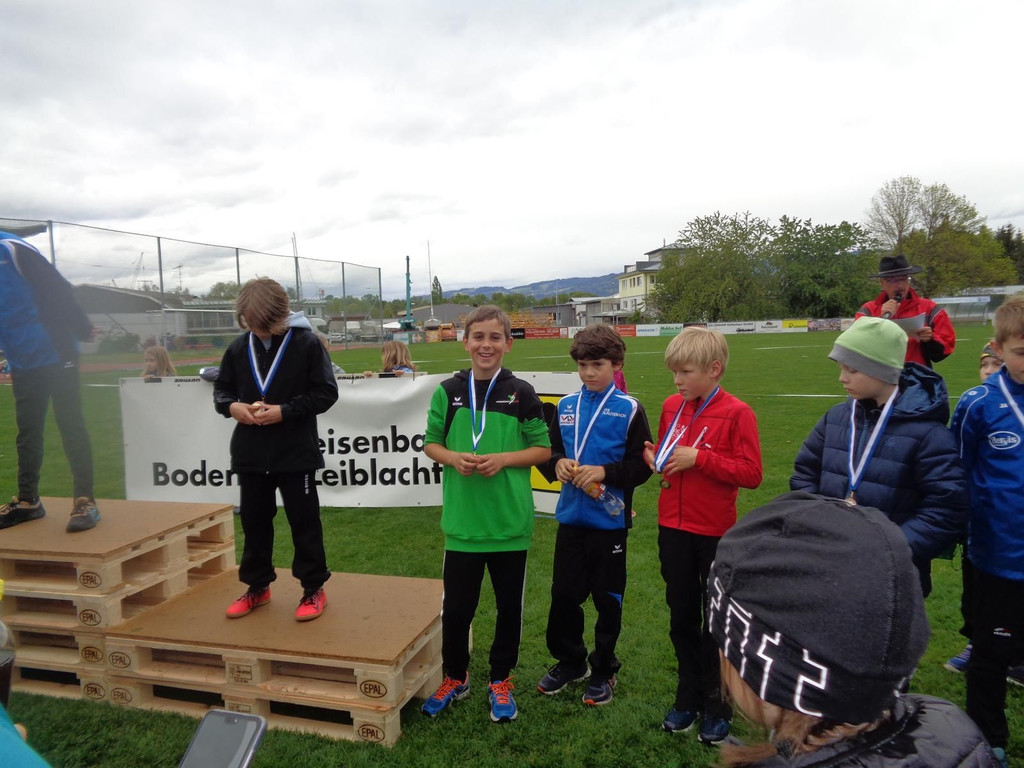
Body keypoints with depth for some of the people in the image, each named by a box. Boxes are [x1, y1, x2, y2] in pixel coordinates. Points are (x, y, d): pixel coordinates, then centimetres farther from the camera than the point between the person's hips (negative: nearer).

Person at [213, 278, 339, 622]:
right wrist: (232, 406, -10)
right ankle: (257, 586, 33)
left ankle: (314, 589, 21)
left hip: (296, 453, -4)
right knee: (254, 520, 16)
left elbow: (326, 393, -10)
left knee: (304, 521, 6)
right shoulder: (238, 348, 3)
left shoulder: (307, 343, -10)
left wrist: (284, 411, -19)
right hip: (251, 453, 5)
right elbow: (220, 388, 13)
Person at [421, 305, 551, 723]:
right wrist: (453, 458, -12)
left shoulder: (521, 394, -4)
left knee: (509, 605, 13)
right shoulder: (448, 391, 0)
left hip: (510, 520, -1)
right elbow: (430, 443, 8)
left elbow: (543, 449, 1)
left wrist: (503, 459, -15)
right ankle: (455, 677, 36)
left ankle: (501, 681, 35)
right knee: (456, 605, 12)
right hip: (461, 521, 1)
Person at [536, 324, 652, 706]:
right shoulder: (566, 406, 5)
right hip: (570, 516, 4)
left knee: (607, 598, 10)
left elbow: (641, 465, -9)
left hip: (610, 518, -4)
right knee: (564, 593, 12)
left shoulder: (629, 409, -7)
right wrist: (557, 464, -11)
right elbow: (548, 450, 10)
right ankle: (570, 661, 34)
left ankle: (604, 670, 30)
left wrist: (603, 471, -21)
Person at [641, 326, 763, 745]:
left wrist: (699, 458, -22)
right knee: (681, 617, 16)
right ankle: (688, 698, 34)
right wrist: (655, 457, -6)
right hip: (673, 528, 5)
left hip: (715, 533, -5)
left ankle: (717, 706, 29)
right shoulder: (672, 407, 3)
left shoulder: (736, 413, -13)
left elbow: (752, 473, -17)